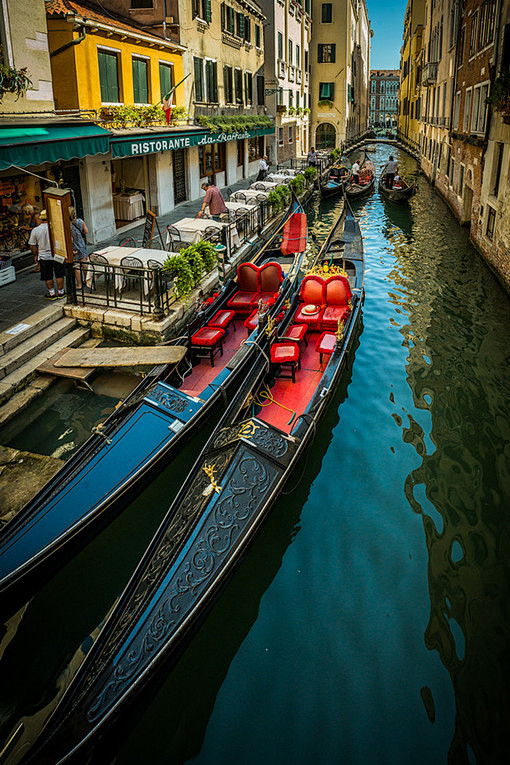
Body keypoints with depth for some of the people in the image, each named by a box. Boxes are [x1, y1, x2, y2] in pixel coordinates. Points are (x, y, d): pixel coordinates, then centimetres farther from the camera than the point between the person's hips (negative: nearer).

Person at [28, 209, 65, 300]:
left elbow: (32, 246, 0)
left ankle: (52, 293, 19)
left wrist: (36, 255, 14)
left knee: (48, 277, 13)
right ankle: (60, 292, 19)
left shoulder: (35, 230, -6)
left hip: (43, 257, 1)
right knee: (59, 275, 12)